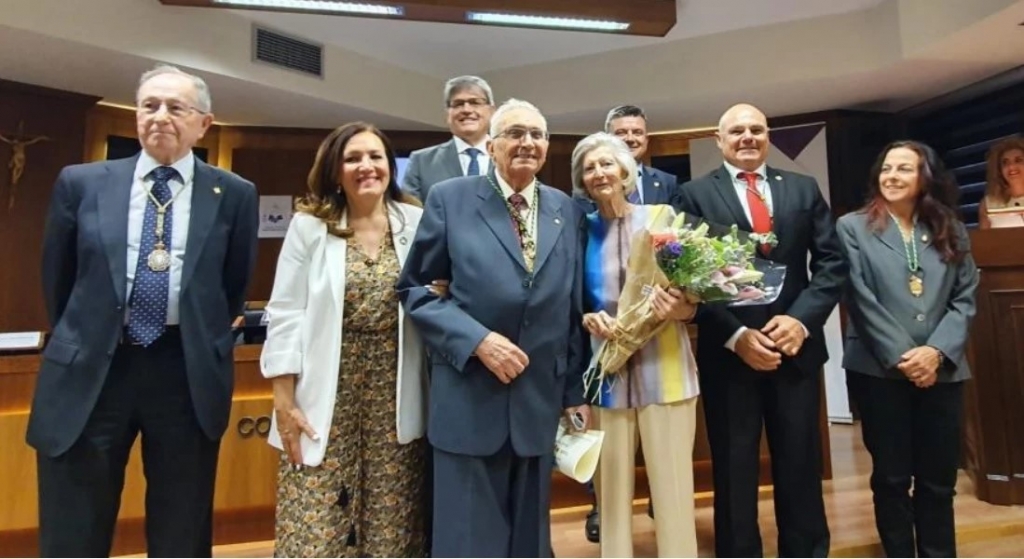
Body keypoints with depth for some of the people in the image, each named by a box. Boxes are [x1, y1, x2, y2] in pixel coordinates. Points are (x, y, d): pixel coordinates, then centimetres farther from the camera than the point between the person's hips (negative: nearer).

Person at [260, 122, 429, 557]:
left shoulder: (418, 223, 2)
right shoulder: (309, 225, 0)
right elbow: (285, 316, -1)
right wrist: (284, 402, -4)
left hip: (396, 397, 1)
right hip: (328, 395, -1)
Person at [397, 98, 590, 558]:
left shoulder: (566, 210, 8)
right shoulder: (449, 199, -2)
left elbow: (572, 308, 9)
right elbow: (416, 288, -3)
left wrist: (575, 391, 9)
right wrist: (477, 340, -16)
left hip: (540, 401, 3)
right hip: (469, 400, -3)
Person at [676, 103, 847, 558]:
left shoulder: (803, 189, 11)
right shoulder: (696, 194, 2)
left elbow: (831, 263, 5)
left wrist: (801, 319, -10)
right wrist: (736, 335, -14)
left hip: (796, 346, 3)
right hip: (729, 352, -2)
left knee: (801, 469, 13)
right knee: (734, 474, 9)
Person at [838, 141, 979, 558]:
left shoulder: (951, 231, 12)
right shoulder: (853, 227, 1)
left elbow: (966, 298, 4)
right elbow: (861, 299, -6)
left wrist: (937, 351, -11)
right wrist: (900, 357, -11)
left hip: (942, 371, 3)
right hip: (879, 370, -3)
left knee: (939, 480, 10)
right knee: (891, 478, 7)